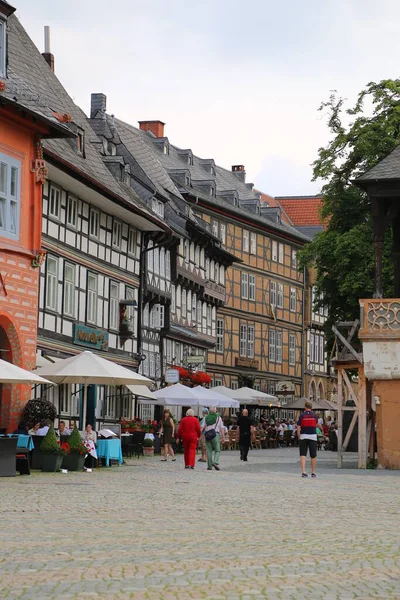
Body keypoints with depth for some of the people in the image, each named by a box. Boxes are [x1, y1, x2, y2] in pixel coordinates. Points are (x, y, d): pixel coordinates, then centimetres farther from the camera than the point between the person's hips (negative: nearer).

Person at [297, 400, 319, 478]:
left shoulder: (302, 415, -2)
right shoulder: (314, 415, 2)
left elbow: (298, 428, -5)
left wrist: (299, 438, 4)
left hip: (303, 436, -1)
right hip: (313, 436, 1)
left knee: (302, 455, -2)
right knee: (313, 456, 10)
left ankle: (303, 471, -15)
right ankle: (313, 472, 15)